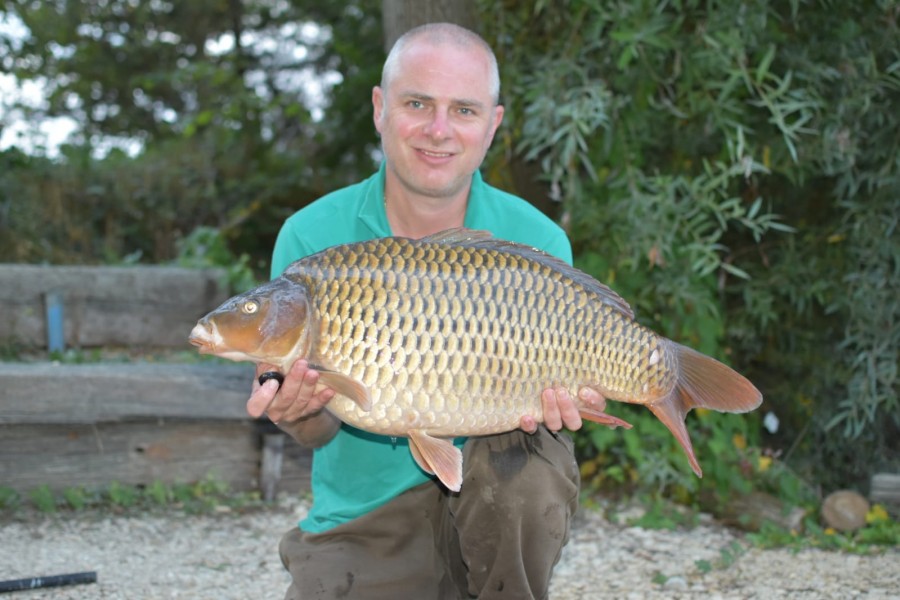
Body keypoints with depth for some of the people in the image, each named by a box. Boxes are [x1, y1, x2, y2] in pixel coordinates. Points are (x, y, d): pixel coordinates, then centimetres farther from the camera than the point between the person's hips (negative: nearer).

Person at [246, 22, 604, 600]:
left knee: (524, 456, -30)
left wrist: (544, 407, -28)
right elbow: (319, 431, -6)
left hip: (500, 508, 0)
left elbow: (544, 388, -4)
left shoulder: (537, 243, -7)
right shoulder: (312, 238, -8)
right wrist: (297, 411, -30)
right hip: (360, 528, 0)